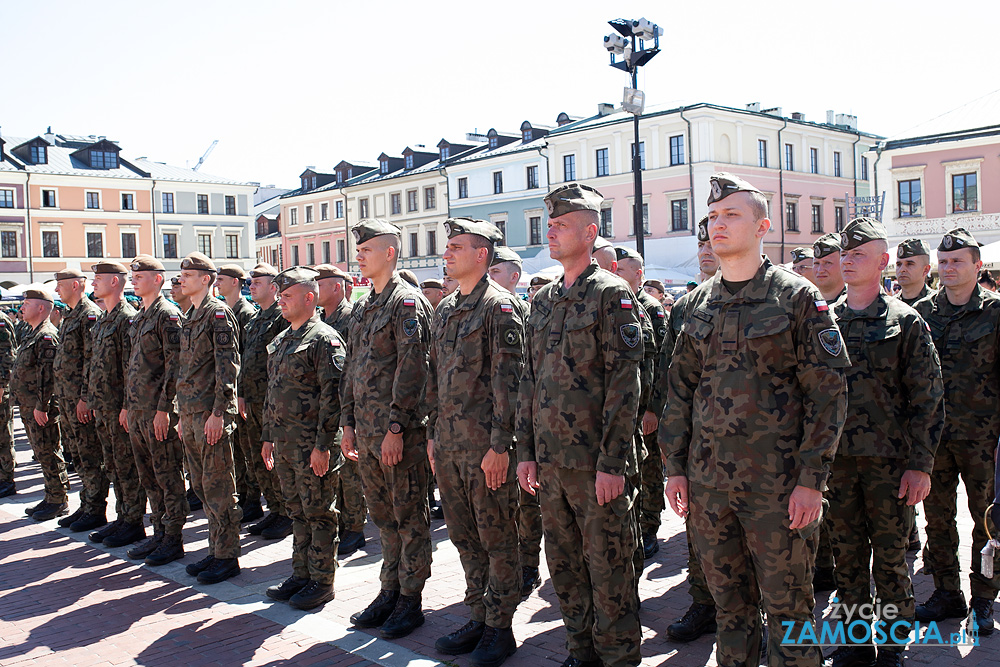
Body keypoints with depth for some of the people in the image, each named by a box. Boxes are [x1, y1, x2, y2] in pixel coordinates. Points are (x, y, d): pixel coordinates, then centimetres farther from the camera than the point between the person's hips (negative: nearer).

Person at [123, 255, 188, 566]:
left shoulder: (168, 314, -10)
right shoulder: (138, 318, 17)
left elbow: (174, 364, -16)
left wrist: (163, 408, -19)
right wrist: (128, 405, 17)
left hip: (159, 410, -9)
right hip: (136, 410, 9)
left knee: (168, 476, -1)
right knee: (148, 477, 14)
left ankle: (173, 539, 8)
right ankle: (159, 533, 25)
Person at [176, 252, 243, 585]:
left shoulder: (218, 313, -10)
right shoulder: (190, 316, 17)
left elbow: (228, 366, -16)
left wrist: (217, 413, -20)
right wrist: (183, 415, 19)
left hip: (212, 412, -9)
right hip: (191, 411, 9)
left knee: (218, 486, -3)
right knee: (202, 485, 13)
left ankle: (227, 557, 5)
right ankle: (216, 549, 23)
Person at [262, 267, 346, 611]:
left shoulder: (325, 339, -12)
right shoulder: (280, 341, 16)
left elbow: (332, 395, -17)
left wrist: (323, 444, -20)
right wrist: (268, 436, 19)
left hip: (311, 442, -8)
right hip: (284, 440, 8)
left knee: (319, 512, 2)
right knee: (297, 511, 16)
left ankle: (322, 581, 13)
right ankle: (300, 574, 27)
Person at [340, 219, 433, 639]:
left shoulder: (408, 301, -10)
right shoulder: (361, 309, 16)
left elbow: (411, 368, -17)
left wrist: (396, 427, -19)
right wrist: (348, 423, 16)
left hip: (400, 431, -8)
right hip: (366, 430, 8)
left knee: (410, 517, 3)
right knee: (382, 515, 16)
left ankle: (410, 600, 13)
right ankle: (389, 592, 28)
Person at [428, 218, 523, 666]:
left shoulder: (499, 305, -9)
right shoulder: (445, 310, 15)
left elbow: (508, 379, -14)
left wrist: (500, 445, -17)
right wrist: (433, 434, 16)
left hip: (485, 445, -8)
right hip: (448, 444, 8)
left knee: (497, 540, 4)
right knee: (464, 537, 15)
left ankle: (500, 629, 16)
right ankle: (477, 618, 29)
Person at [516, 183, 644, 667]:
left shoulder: (611, 294, -8)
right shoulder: (542, 300, 13)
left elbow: (624, 384, -13)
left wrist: (612, 462, -17)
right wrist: (526, 451, 11)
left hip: (596, 461, -7)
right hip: (550, 459, 7)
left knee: (608, 565, 4)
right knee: (564, 562, 16)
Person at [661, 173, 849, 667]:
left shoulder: (797, 297, -5)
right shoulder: (699, 303, 10)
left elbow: (827, 394, -7)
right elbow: (679, 389, 13)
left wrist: (811, 479, -12)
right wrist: (675, 467, 8)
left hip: (777, 482, -4)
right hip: (707, 480, 5)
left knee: (786, 606, 6)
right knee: (729, 602, 16)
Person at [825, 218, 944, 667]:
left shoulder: (905, 322, -1)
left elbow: (927, 399, -3)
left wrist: (920, 463, -8)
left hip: (889, 460, -3)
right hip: (836, 457, 3)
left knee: (889, 556, 6)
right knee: (847, 554, 11)